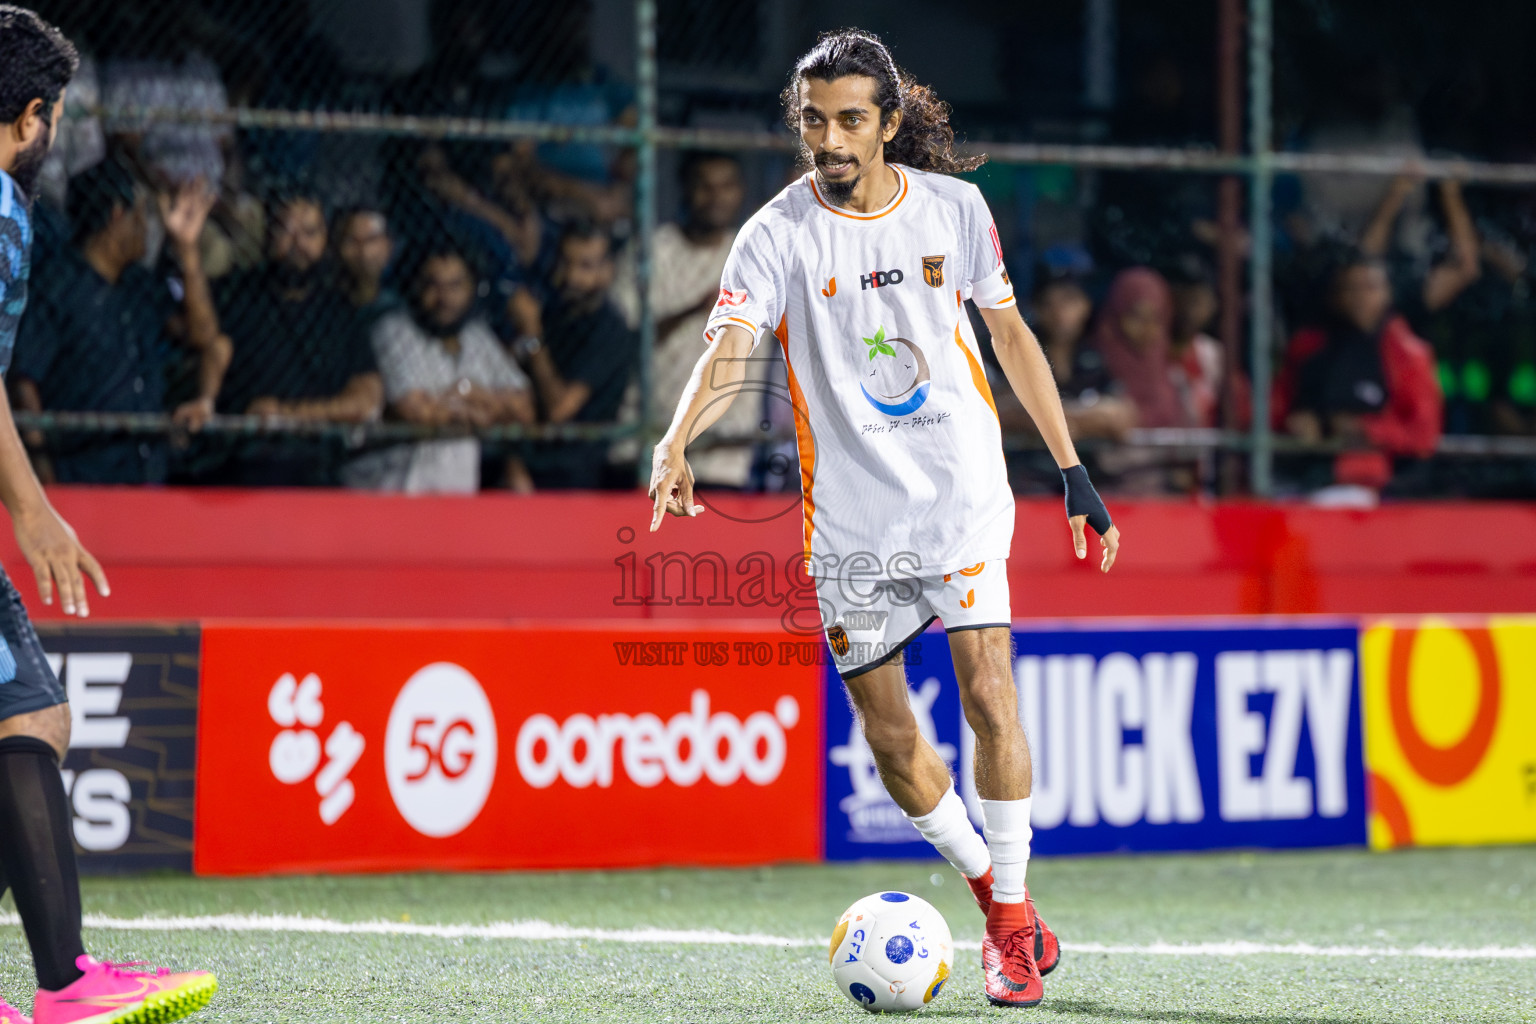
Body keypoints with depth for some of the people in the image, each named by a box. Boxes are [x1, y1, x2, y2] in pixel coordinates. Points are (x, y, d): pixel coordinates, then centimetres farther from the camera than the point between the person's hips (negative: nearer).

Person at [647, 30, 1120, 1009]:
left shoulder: (954, 208, 0)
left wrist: (1073, 469, 11)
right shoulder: (779, 234, -7)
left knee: (988, 695, -15)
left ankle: (1013, 925, -3)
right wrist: (676, 444, -41)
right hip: (849, 517, 1)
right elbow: (728, 348, -22)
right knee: (889, 735, 4)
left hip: (962, 494, -1)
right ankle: (990, 885, 28)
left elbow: (1011, 334, 12)